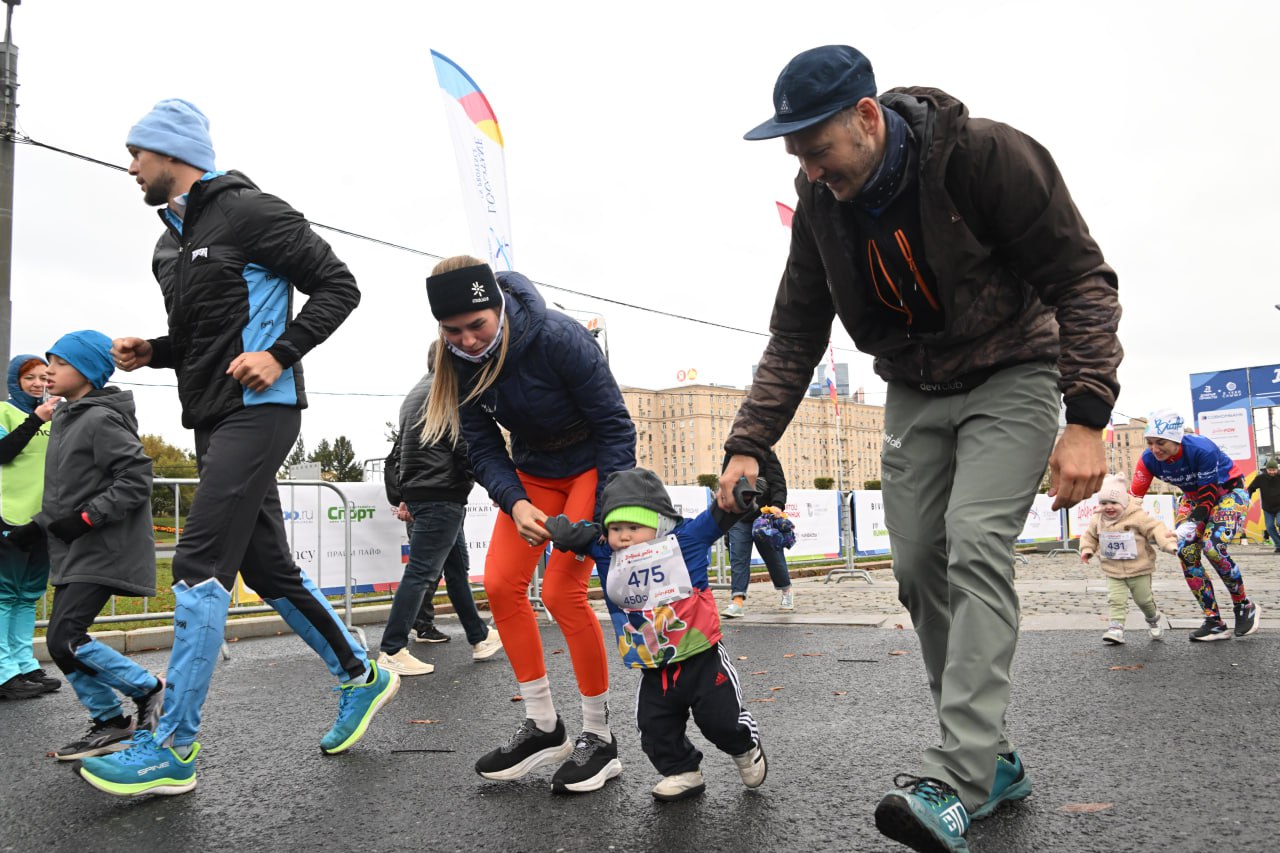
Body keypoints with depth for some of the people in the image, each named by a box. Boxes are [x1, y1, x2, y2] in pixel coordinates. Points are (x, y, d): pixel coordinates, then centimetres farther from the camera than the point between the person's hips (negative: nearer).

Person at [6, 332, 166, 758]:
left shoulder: (101, 420, -13)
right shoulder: (67, 418, 15)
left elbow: (136, 479, -20)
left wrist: (85, 519, -21)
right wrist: (40, 524, 10)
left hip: (103, 551, -9)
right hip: (74, 552, 9)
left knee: (64, 639, -14)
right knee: (65, 640, 7)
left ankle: (150, 690, 3)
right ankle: (110, 724, 17)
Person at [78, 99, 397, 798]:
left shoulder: (248, 212, -7)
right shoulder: (170, 244, 20)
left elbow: (337, 287, -10)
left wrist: (280, 355, -18)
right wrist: (151, 352, 9)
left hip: (257, 412, -10)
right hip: (213, 419, 10)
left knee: (199, 568, -12)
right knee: (266, 567, 12)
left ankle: (173, 749, -5)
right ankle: (360, 677, 27)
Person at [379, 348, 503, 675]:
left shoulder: (414, 394, 20)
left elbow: (396, 453, 21)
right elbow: (467, 447, -18)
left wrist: (400, 498, 22)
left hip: (417, 494, 10)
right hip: (442, 495, -10)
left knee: (458, 567, 15)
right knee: (421, 572, -8)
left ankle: (480, 638, 22)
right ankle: (392, 651, -6)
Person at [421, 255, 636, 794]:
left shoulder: (559, 338, -29)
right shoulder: (461, 361, -13)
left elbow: (614, 424, -23)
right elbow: (483, 447, -9)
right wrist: (515, 504, -26)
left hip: (594, 465, -6)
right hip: (533, 471, 6)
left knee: (562, 591, -16)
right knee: (501, 584, -6)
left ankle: (599, 738, 0)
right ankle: (543, 728, 8)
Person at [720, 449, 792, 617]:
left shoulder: (766, 455, -3)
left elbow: (778, 483, -11)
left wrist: (777, 505, -28)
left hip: (763, 516, -4)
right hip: (739, 518, 4)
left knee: (773, 556, 9)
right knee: (738, 558, -9)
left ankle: (787, 591, 33)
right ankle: (738, 600, -13)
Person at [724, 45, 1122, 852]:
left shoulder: (988, 155, -22)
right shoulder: (820, 205, -7)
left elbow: (1082, 279, -19)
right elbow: (795, 335, -2)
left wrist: (1087, 417, -29)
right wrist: (748, 445, -12)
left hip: (1010, 378, -5)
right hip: (914, 393, 5)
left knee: (975, 547, -22)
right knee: (919, 568, 0)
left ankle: (956, 782, -21)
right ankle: (992, 759, 14)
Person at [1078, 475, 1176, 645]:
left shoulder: (1137, 516, -16)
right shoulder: (1097, 520, -2)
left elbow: (1156, 528, -20)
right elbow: (1090, 535, 14)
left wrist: (1169, 543, -33)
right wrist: (1087, 549, 1)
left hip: (1139, 569, -3)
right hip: (1113, 572, 3)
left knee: (1144, 599, 12)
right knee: (1116, 600, -8)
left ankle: (1153, 618, 40)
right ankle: (1116, 628, -7)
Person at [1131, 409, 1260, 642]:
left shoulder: (1202, 449, -35)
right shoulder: (1149, 459, -20)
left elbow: (1209, 494, -28)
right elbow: (1134, 496, -16)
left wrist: (1191, 524, -38)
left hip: (1228, 490, -6)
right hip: (1194, 495, 6)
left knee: (1212, 547, -26)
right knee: (1186, 551, -11)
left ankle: (1245, 607, -2)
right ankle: (1214, 622, -1)